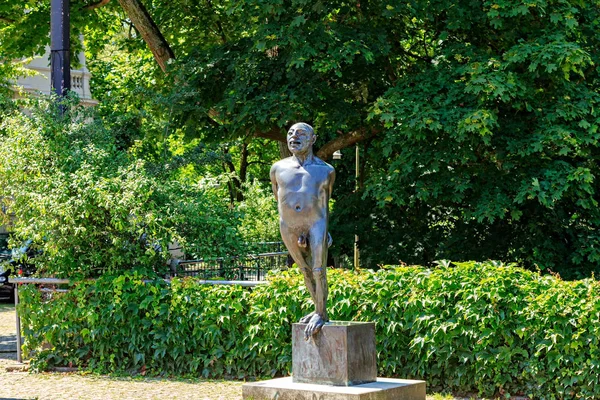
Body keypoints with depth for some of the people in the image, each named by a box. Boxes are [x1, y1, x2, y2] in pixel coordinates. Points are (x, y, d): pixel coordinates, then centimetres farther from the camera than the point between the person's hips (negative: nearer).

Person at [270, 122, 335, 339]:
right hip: (289, 228, 2)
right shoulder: (279, 169, 4)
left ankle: (321, 314, 0)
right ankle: (319, 310, 29)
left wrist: (324, 229, 16)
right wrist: (295, 233, 8)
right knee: (306, 271, 14)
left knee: (318, 270, -11)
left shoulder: (326, 171, 2)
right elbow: (279, 199, 12)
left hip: (316, 224, -2)